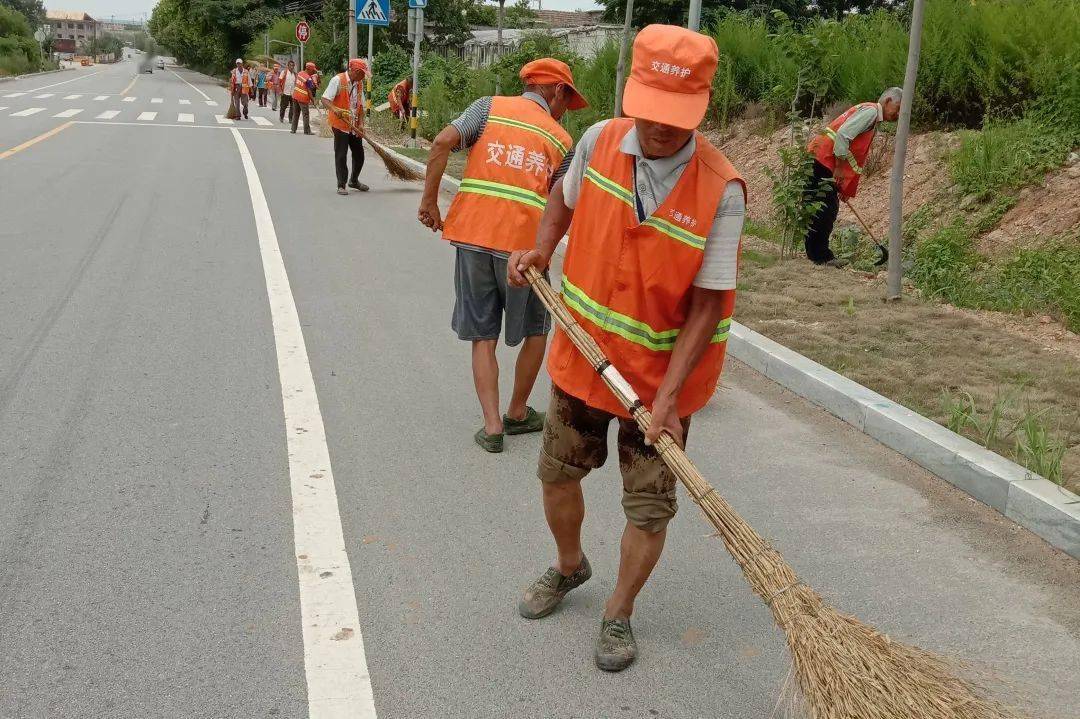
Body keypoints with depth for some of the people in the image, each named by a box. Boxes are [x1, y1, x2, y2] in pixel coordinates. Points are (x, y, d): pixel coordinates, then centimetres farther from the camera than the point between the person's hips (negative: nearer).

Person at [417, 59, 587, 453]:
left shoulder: (490, 106, 10)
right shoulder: (561, 138, 10)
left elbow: (442, 143, -4)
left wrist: (429, 201, 2)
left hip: (472, 235, 2)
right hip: (524, 243, -1)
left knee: (483, 335, 13)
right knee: (536, 330, 21)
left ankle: (491, 424, 7)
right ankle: (517, 413, 30)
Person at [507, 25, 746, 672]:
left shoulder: (721, 190, -23)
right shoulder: (599, 142, -11)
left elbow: (707, 305, -21)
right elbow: (563, 198, 13)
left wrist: (668, 397, -26)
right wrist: (541, 251, -3)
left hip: (662, 374, -4)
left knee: (650, 507, 7)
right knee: (558, 473, 20)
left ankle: (619, 614, 32)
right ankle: (569, 566, 49)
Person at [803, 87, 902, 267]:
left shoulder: (873, 119, 24)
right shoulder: (870, 111, -7)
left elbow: (857, 159, 25)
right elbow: (843, 135, -20)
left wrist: (846, 187, 21)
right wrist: (839, 167, -16)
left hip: (826, 165, 10)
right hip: (821, 160, -10)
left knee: (830, 210, 11)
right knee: (823, 210, -9)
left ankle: (821, 254, 16)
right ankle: (819, 255, -6)